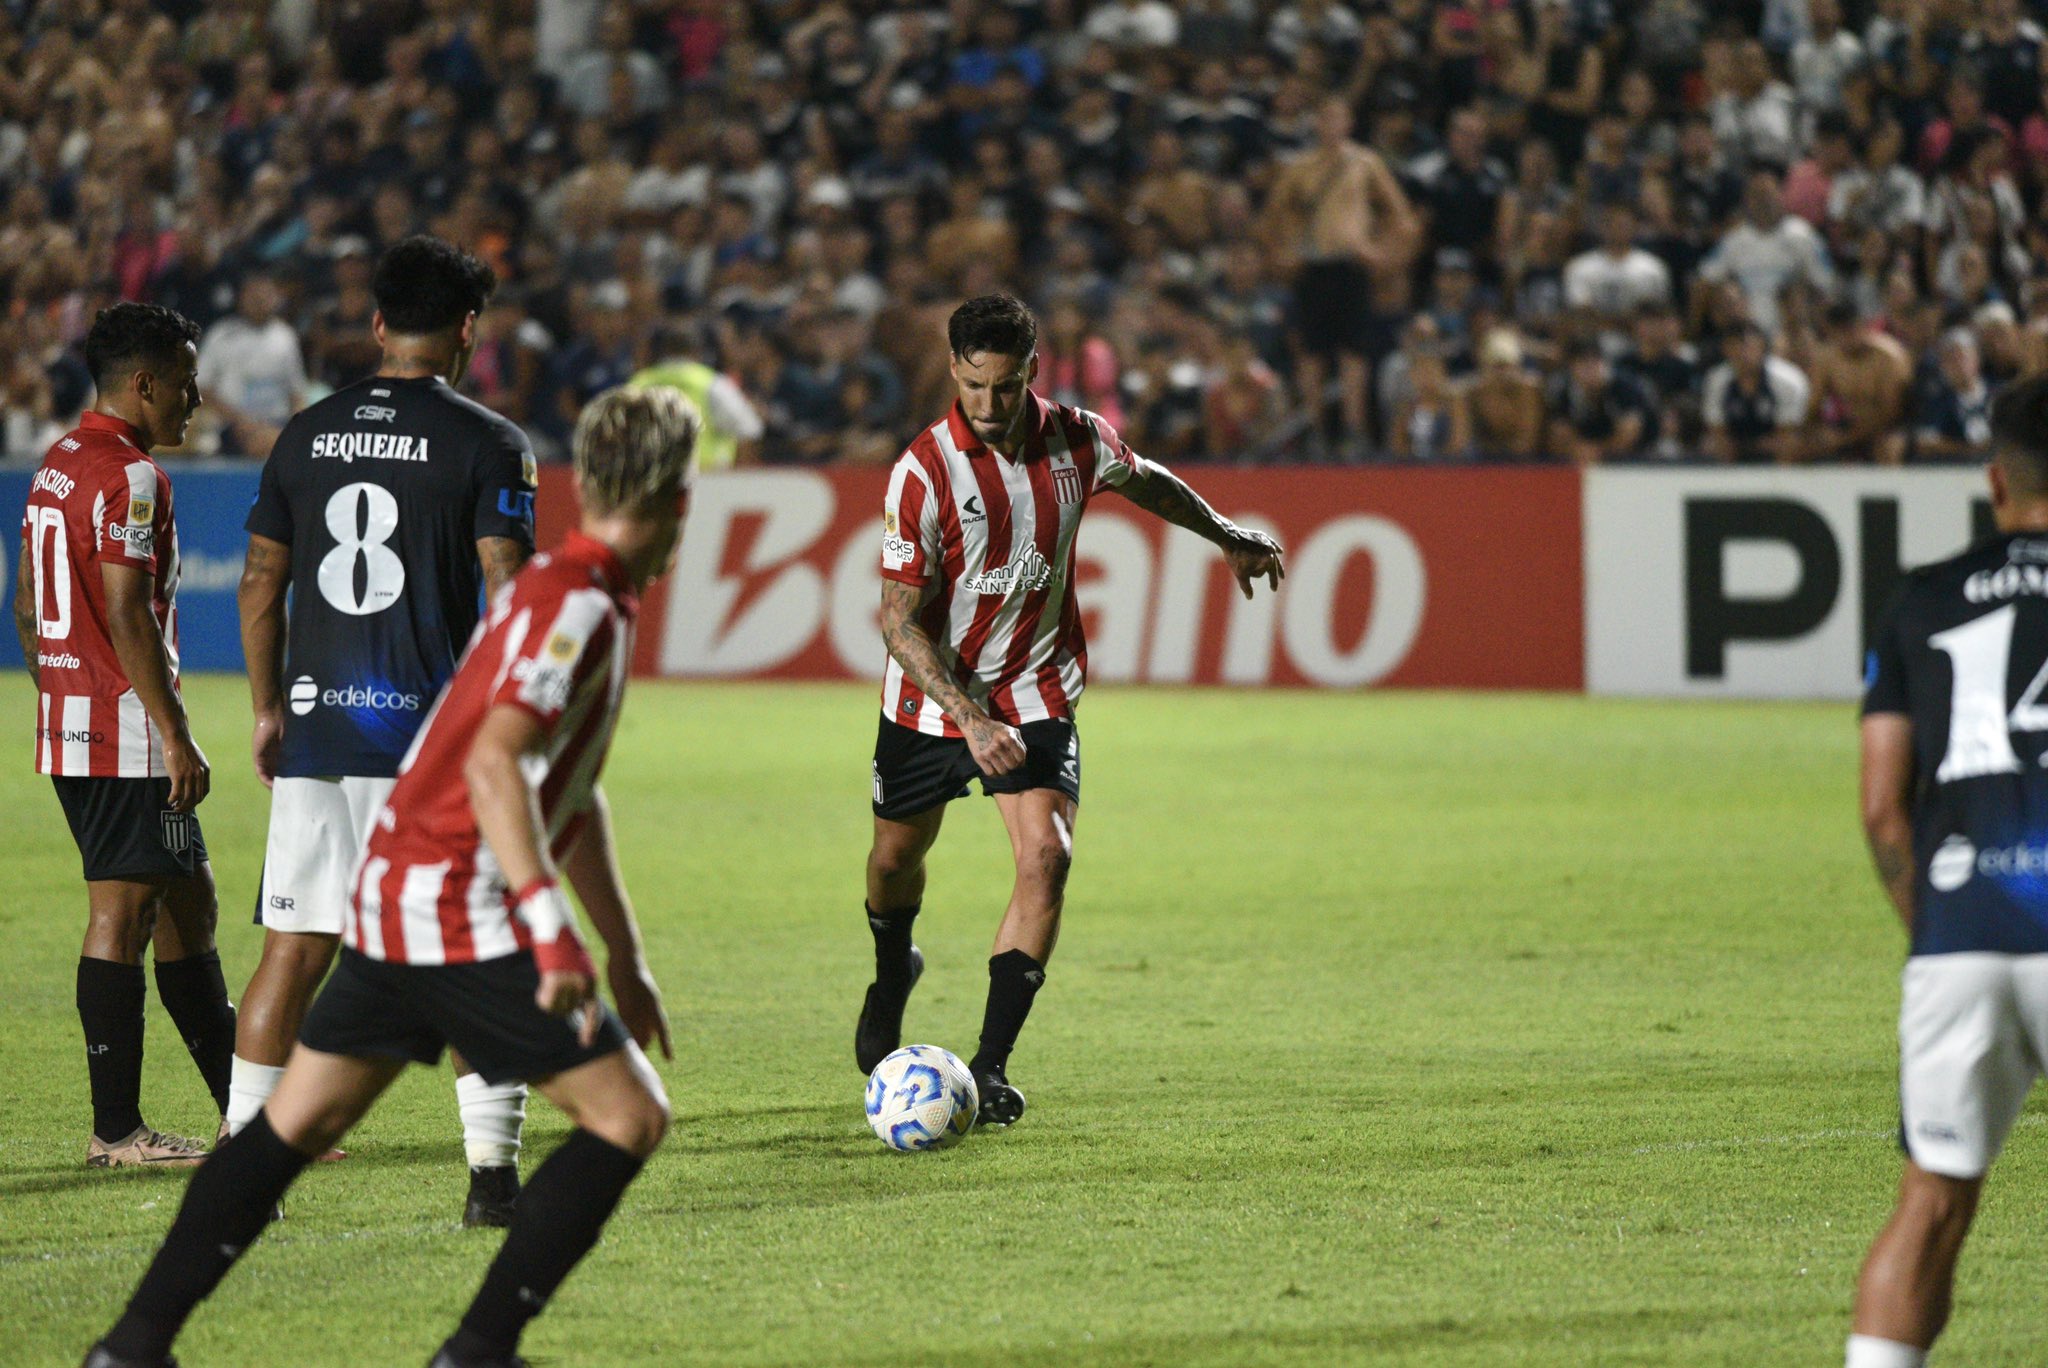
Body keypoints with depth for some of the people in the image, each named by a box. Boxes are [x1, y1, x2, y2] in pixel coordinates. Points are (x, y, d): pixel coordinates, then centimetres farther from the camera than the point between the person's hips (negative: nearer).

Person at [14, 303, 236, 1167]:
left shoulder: (56, 466, 15)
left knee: (186, 904, 14)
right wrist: (176, 735, -18)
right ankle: (116, 1130, -3)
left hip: (70, 729, 10)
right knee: (122, 916, -6)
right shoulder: (129, 476, -15)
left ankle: (243, 1109, 19)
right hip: (127, 735, -10)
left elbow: (27, 605, 20)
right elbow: (128, 617, -20)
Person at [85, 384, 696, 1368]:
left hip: (393, 899, 10)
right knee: (629, 1114, -3)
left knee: (292, 1126, 13)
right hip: (464, 917, -10)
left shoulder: (565, 595, 17)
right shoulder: (578, 607, -14)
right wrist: (550, 923, -35)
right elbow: (494, 762, -27)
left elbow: (571, 797, 27)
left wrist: (625, 959, 30)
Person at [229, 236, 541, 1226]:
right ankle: (490, 1172, 1)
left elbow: (261, 584, 13)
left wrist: (269, 709, 21)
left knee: (294, 952, 7)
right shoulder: (486, 443, -4)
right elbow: (510, 595, -10)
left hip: (315, 732, 4)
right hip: (436, 736, -4)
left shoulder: (306, 435, 10)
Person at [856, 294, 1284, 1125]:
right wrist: (971, 719, -32)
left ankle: (991, 1065, -15)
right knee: (897, 855, 16)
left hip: (1036, 694, 1)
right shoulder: (925, 471, -22)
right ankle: (893, 974, 52)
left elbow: (1146, 482, 15)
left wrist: (1227, 536, 30)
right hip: (932, 696, -1)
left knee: (1046, 855, -18)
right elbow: (898, 619, -21)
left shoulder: (1076, 442, -10)